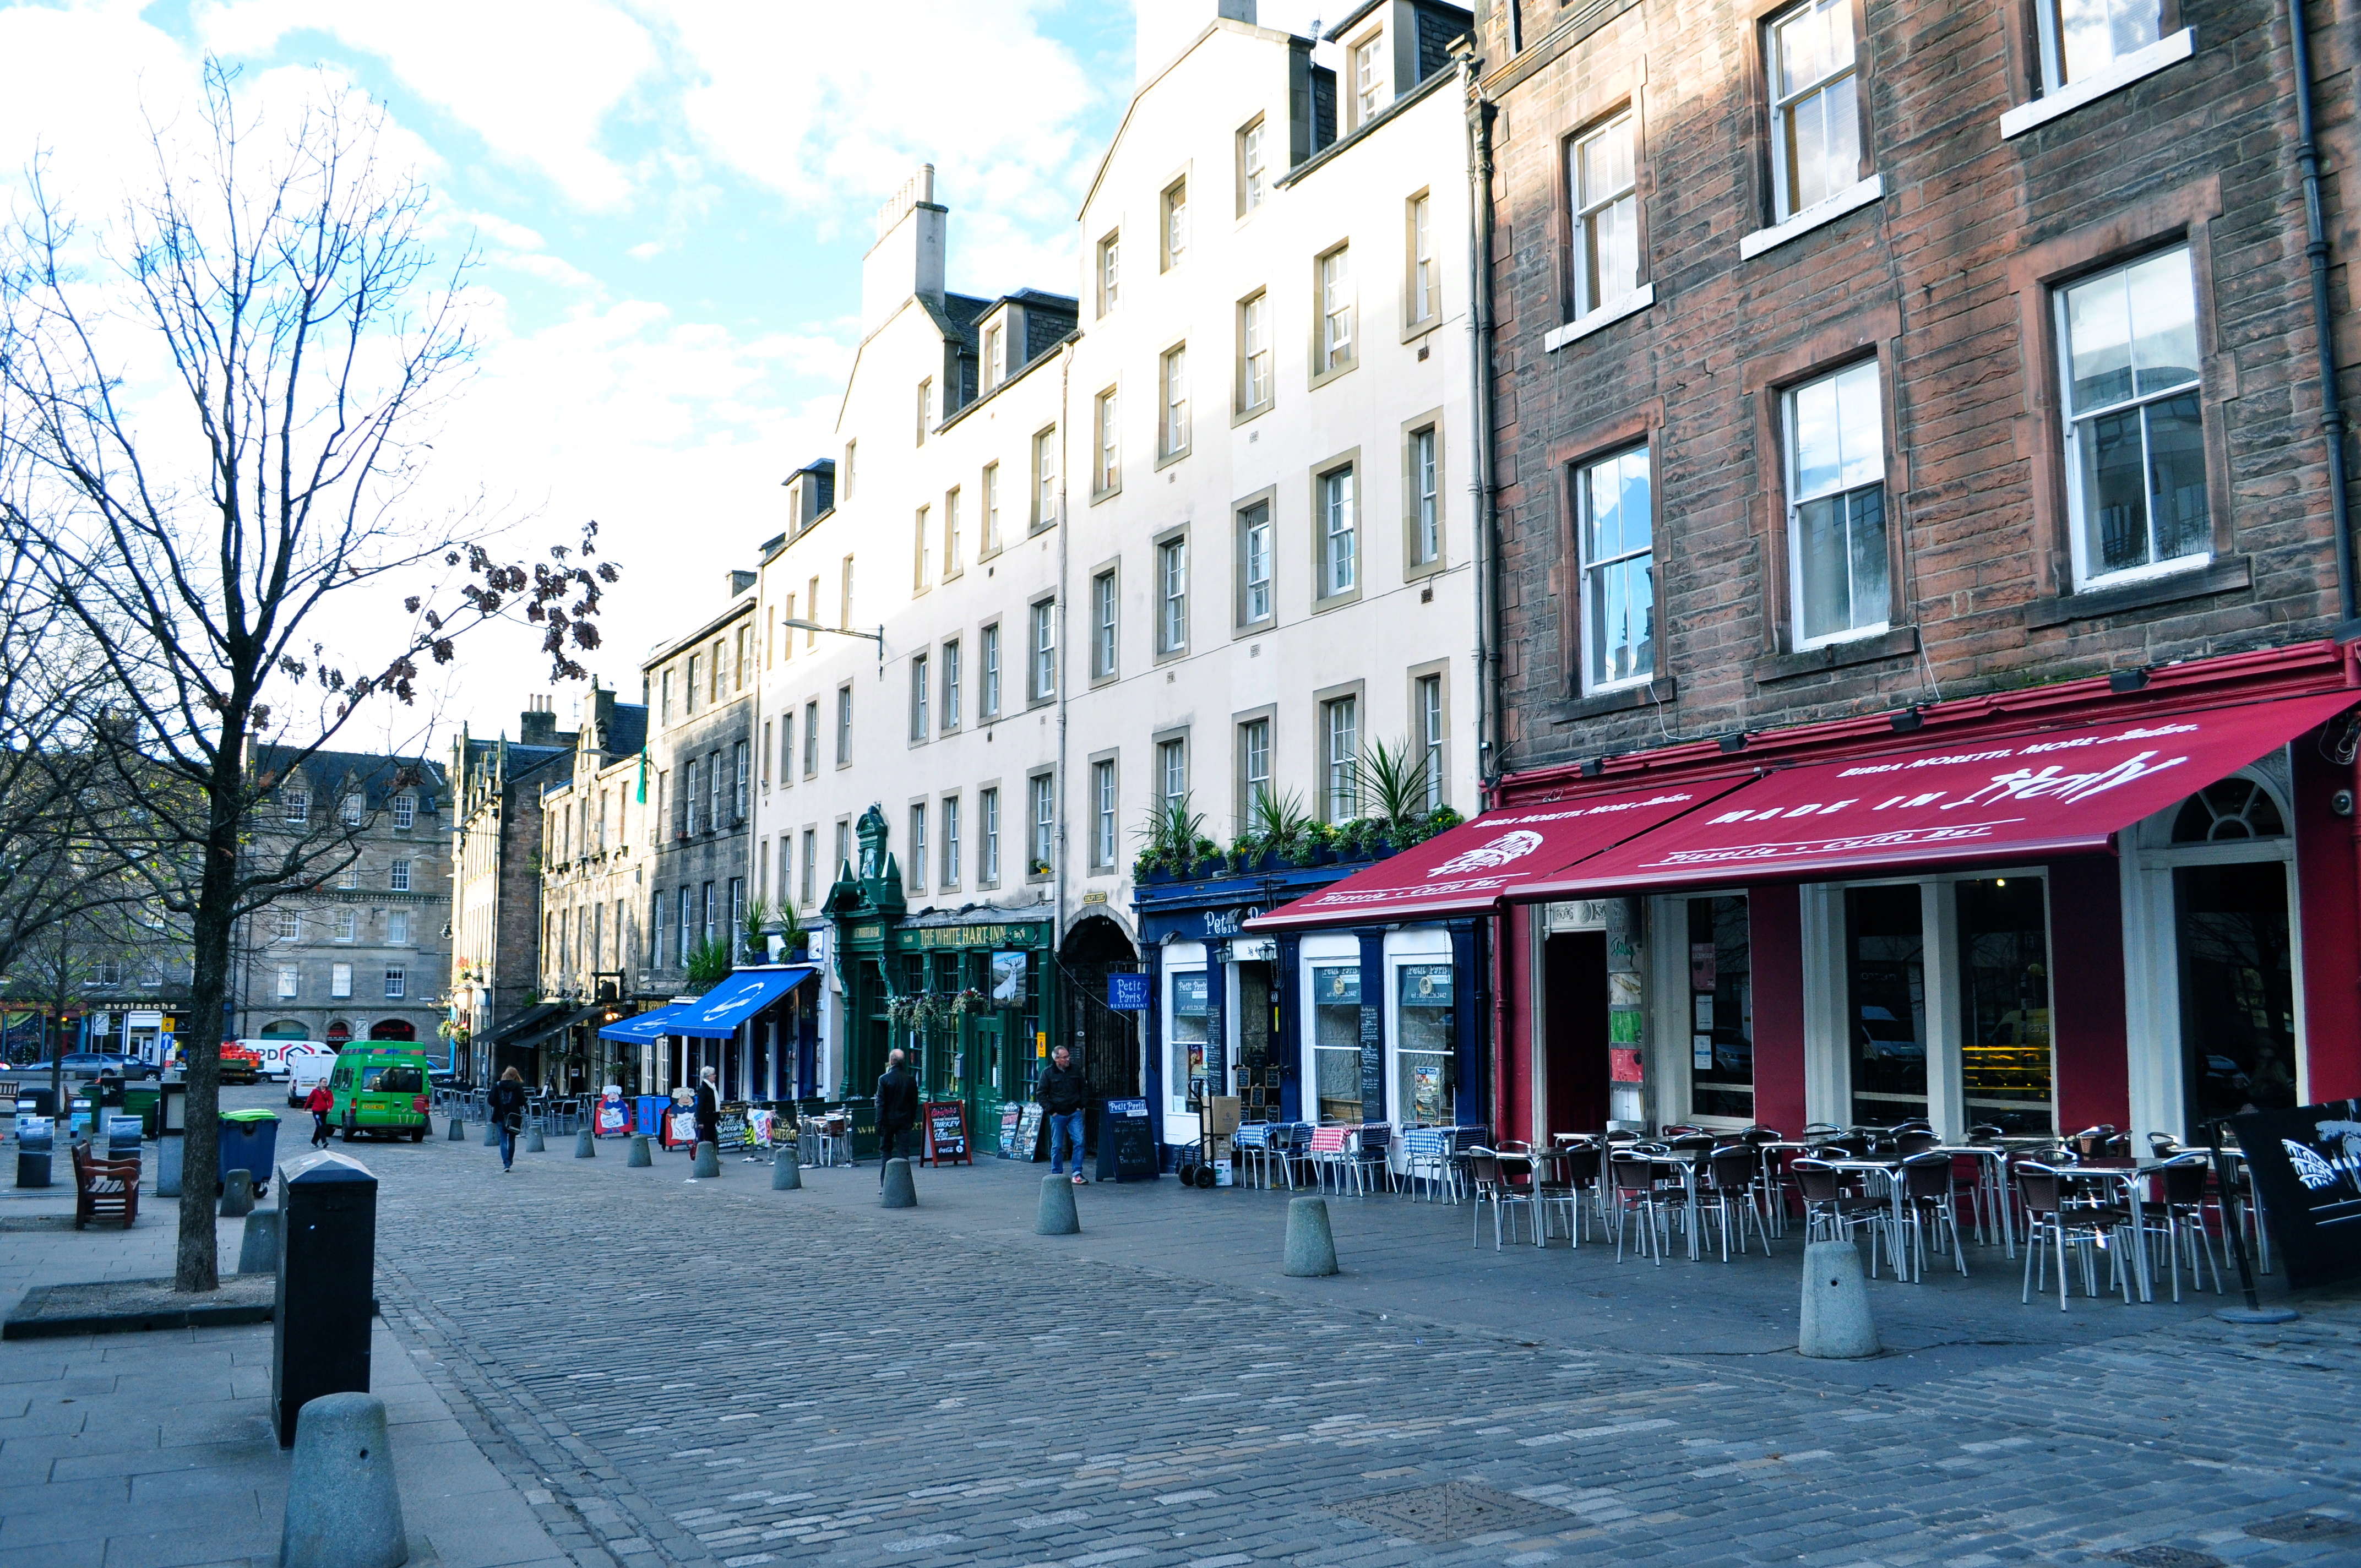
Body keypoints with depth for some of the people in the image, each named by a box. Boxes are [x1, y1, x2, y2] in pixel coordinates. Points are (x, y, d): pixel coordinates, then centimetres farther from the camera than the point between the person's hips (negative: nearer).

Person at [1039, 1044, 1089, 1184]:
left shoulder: (1075, 1070, 7)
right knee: (1057, 1146, 4)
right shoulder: (1048, 1073, -3)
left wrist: (1081, 1105, 7)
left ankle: (1077, 1173, -2)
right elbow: (1041, 1094, 0)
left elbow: (1084, 1088, 17)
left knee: (1079, 1142, -7)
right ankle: (1056, 1175, 15)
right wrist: (1051, 1110, -6)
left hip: (1074, 1113, 2)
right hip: (1058, 1115, -2)